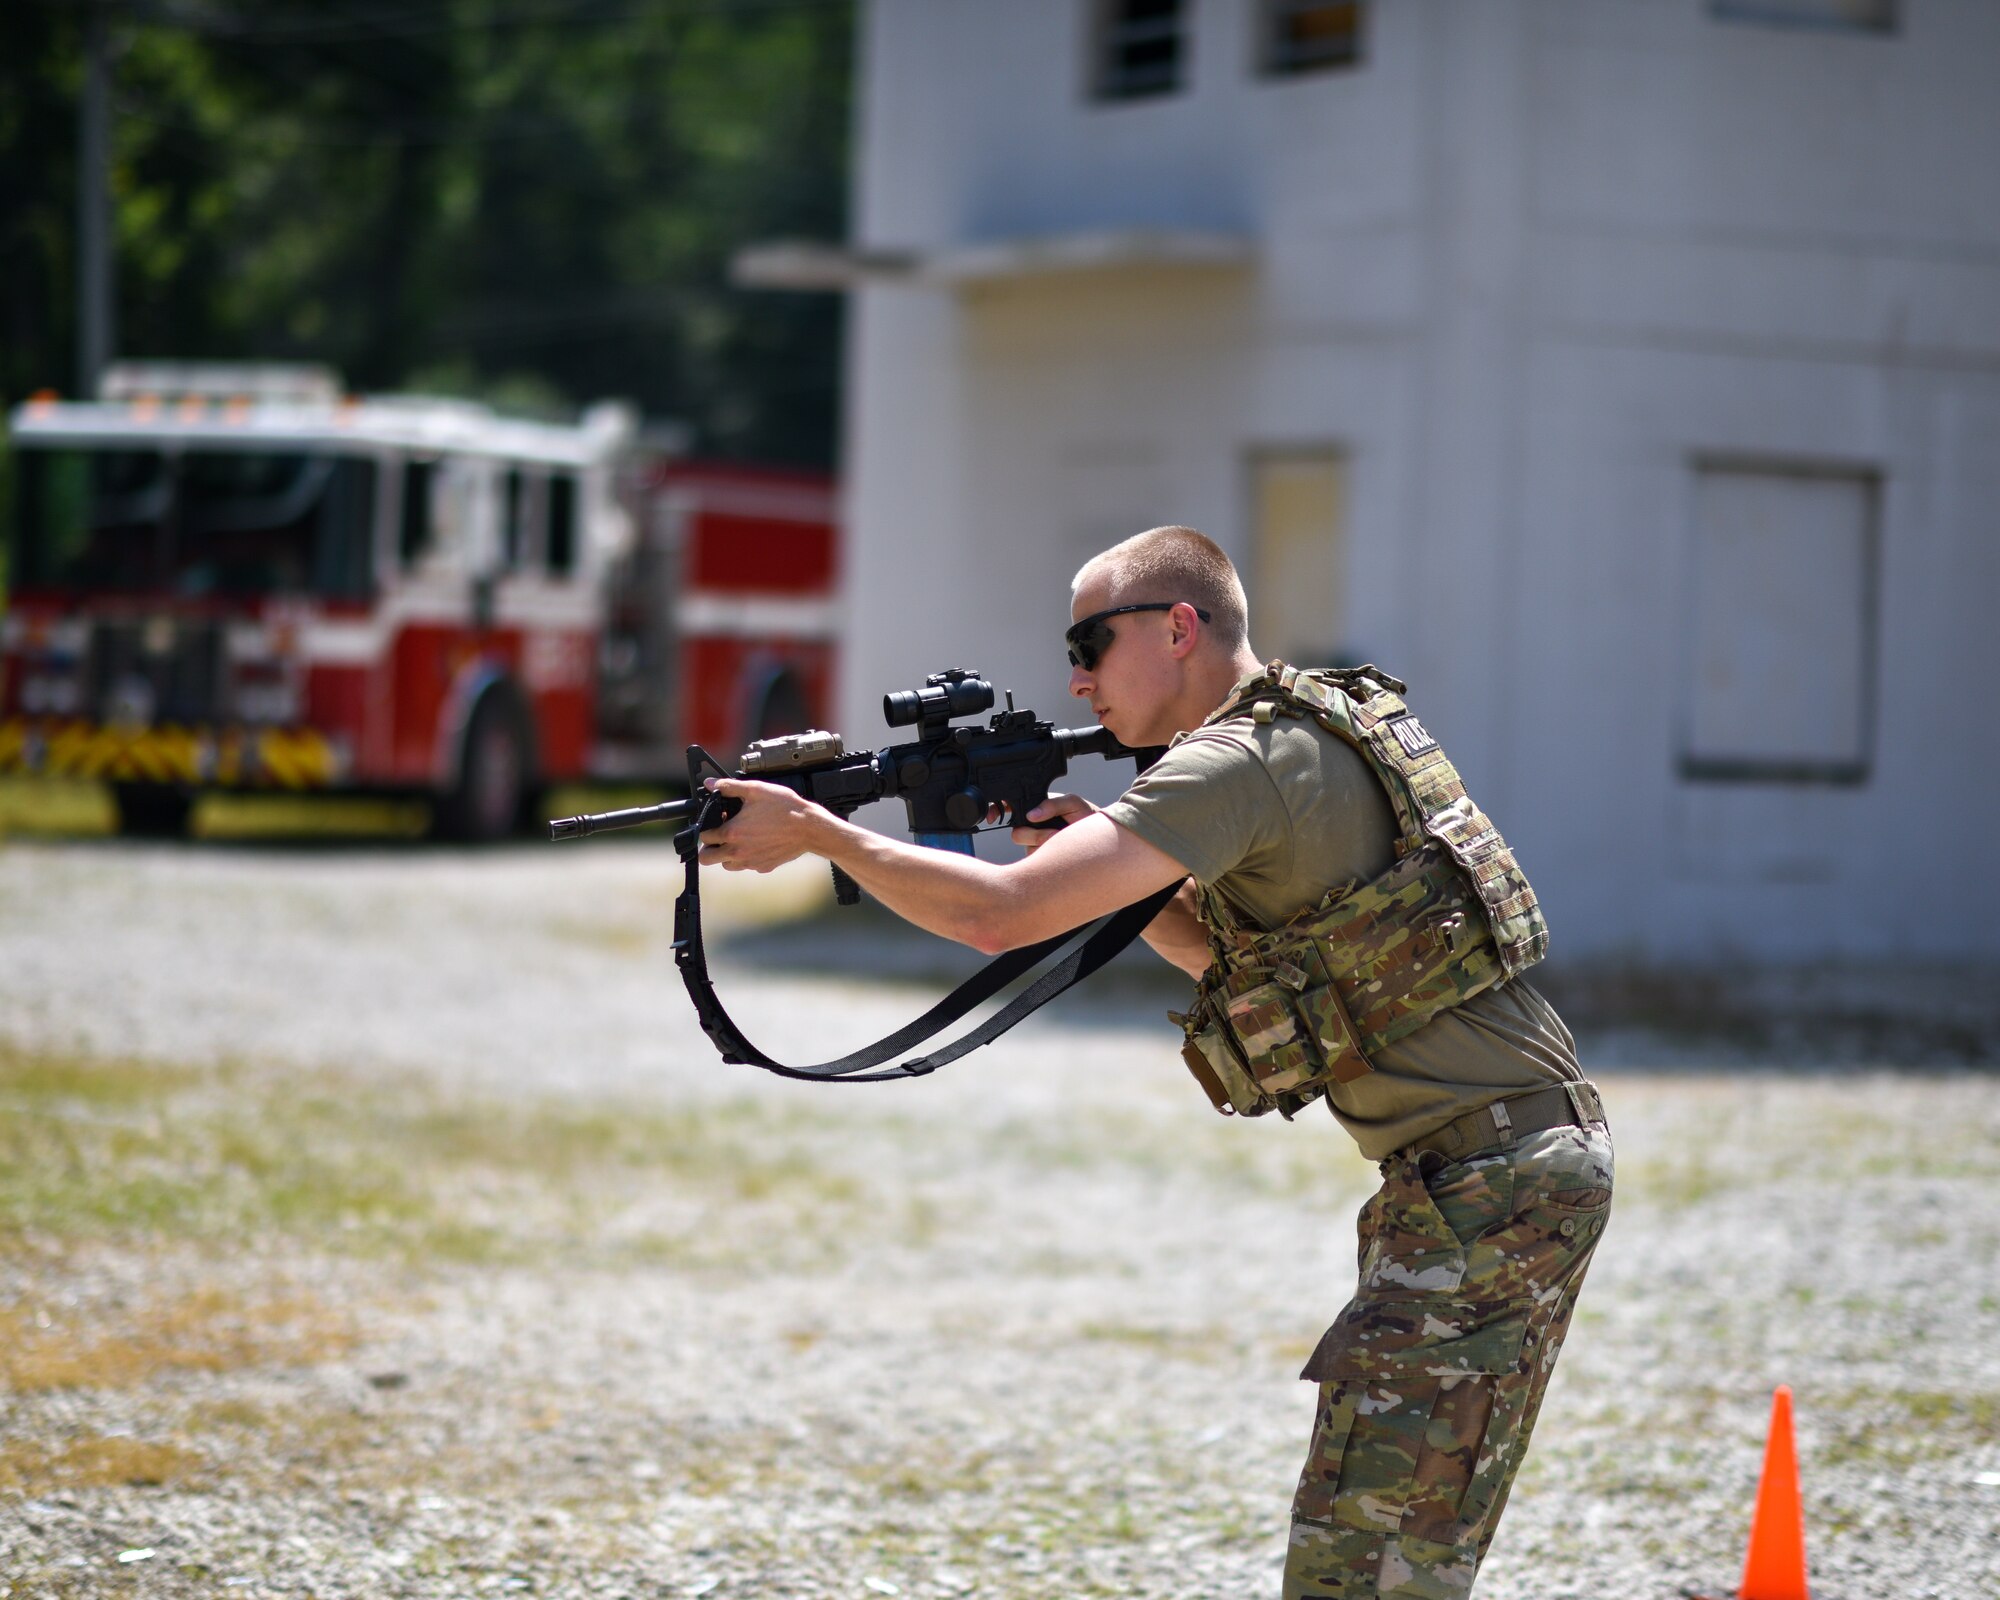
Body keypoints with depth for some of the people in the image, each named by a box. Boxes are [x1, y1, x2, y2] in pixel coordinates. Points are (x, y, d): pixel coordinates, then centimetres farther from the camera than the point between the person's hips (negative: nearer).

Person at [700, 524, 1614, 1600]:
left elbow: (999, 915, -22)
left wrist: (813, 831, -10)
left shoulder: (1242, 762, -15)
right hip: (1544, 1161, 10)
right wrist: (1111, 871, 10)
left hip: (1484, 1187, -10)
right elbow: (1241, 965, 25)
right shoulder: (1321, 727, 16)